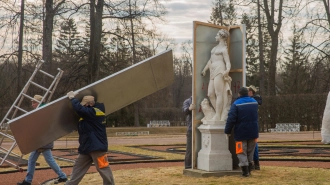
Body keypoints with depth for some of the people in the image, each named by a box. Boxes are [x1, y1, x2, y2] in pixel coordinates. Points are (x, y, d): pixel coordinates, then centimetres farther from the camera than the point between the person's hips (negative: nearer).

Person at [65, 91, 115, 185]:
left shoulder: (93, 111, -19)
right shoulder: (91, 112, 8)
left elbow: (78, 108, -30)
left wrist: (72, 97, -13)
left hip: (97, 147, -10)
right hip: (87, 147, 10)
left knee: (104, 170, -2)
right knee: (77, 169, 12)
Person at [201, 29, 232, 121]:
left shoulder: (224, 49, -2)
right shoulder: (216, 47, 23)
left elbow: (228, 63, -8)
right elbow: (211, 60, 31)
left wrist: (227, 70, -27)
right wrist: (205, 69, 34)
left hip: (219, 71, -9)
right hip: (213, 73, 9)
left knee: (219, 93, -10)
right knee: (210, 94, 1)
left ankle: (218, 116, -11)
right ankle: (218, 113, 6)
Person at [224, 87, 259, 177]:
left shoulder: (236, 104, -13)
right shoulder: (254, 102, 5)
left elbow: (231, 119, -17)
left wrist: (227, 131, -10)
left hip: (241, 133, -5)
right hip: (253, 132, 5)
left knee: (242, 152, 1)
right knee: (250, 151, 16)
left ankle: (245, 171, -5)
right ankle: (249, 170, 22)